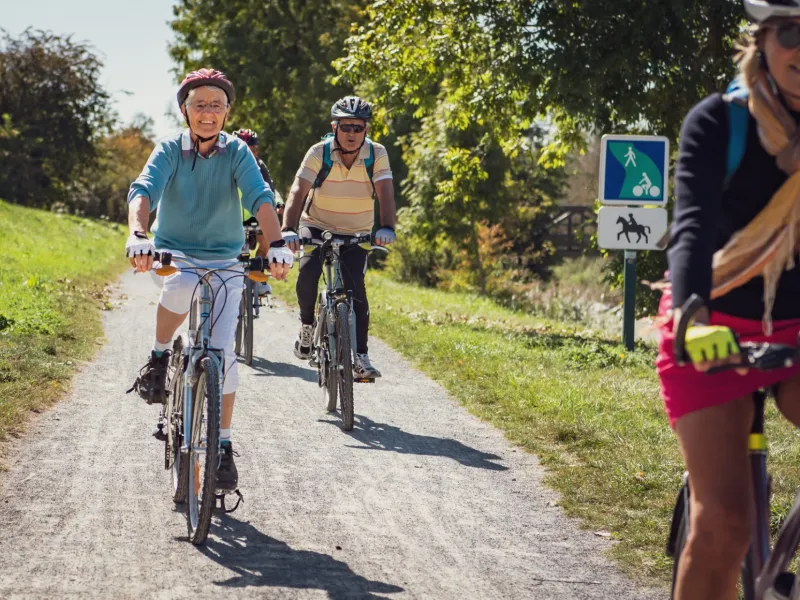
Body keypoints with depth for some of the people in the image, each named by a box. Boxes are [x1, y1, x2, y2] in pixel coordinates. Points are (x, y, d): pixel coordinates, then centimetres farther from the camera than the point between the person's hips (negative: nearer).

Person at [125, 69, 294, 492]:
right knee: (182, 286, -38)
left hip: (224, 262, 1)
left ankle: (223, 446, 7)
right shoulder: (169, 150, -8)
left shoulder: (236, 152, -7)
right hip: (174, 254, -1)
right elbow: (143, 191, -24)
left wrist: (276, 244, -38)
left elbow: (260, 198, -20)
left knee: (223, 354, -7)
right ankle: (159, 358, -11)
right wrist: (137, 234, -45)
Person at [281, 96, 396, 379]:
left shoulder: (377, 154, -15)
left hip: (357, 234, 0)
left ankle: (360, 357, -10)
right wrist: (288, 229, -43)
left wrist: (387, 228, -45)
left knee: (356, 288, -16)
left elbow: (385, 192, -27)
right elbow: (298, 191, -27)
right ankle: (307, 324, 2)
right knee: (307, 273, -25)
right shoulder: (319, 153, -18)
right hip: (317, 226, 0)